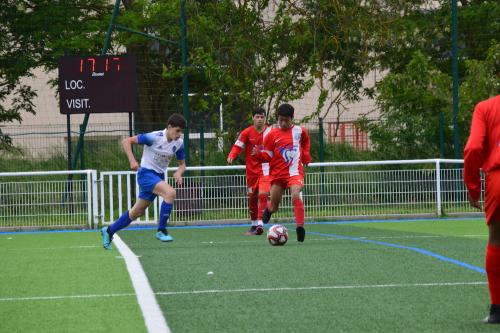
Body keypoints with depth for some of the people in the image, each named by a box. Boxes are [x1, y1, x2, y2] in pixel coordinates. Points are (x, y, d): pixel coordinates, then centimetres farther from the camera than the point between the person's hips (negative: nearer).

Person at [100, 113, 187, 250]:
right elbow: (126, 141, -16)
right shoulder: (154, 137, -20)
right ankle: (161, 230, -20)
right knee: (170, 192, -30)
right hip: (146, 173, -7)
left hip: (159, 177, 7)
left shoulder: (179, 143, -2)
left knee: (138, 212, 13)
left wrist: (178, 173, -11)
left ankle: (109, 231, 30)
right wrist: (132, 161, -27)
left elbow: (182, 164, 11)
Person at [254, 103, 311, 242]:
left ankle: (300, 226, -27)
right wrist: (258, 154, -19)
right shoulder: (272, 135, 0)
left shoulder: (300, 131, 3)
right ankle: (269, 208, 46)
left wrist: (305, 155, 12)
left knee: (296, 195, -29)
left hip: (295, 172, -1)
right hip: (277, 173, 1)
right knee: (274, 206, 8)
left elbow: (306, 142, 26)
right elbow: (267, 156, 0)